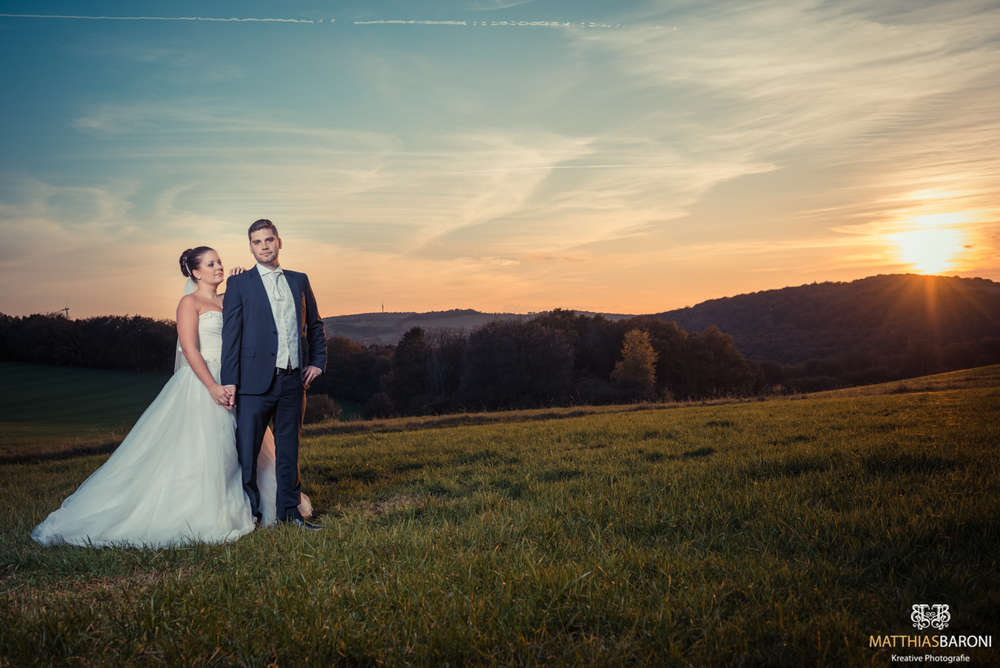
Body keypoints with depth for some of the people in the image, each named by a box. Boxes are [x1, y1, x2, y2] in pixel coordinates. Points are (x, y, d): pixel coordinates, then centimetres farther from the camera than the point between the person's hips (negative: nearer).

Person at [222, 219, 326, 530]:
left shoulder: (299, 280, 13)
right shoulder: (239, 283, 2)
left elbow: (315, 325, 23)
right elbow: (230, 334, -3)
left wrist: (317, 361, 12)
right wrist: (229, 380, -10)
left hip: (293, 380, 4)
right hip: (255, 380, -3)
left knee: (289, 448, 11)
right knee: (246, 449, -1)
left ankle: (289, 510, 21)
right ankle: (249, 512, 12)